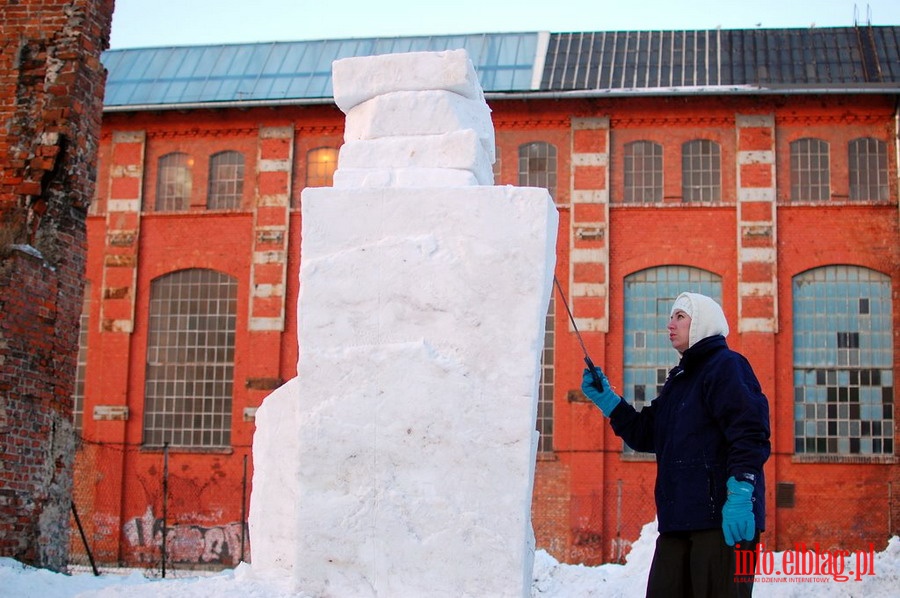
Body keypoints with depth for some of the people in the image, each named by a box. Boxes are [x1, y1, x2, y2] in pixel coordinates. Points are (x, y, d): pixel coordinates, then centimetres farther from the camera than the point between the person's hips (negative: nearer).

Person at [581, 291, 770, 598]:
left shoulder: (727, 365, -4)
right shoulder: (679, 378, 24)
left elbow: (749, 432, -16)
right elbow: (645, 434, 25)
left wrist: (740, 494, -25)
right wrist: (605, 398, 15)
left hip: (724, 519, -9)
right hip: (678, 520, 9)